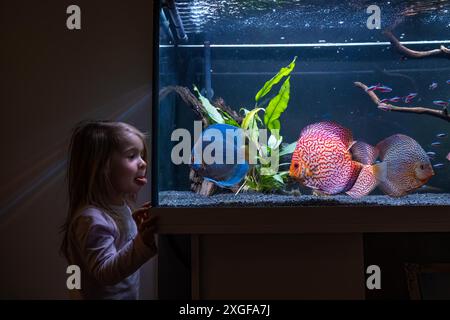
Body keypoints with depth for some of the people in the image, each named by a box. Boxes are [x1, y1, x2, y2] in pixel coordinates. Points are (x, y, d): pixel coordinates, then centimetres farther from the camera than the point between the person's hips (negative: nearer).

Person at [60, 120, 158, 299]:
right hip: (101, 295, -8)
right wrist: (143, 242, -42)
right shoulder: (92, 219, -29)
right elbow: (105, 272, -32)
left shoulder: (119, 204, -3)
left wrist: (136, 226, -3)